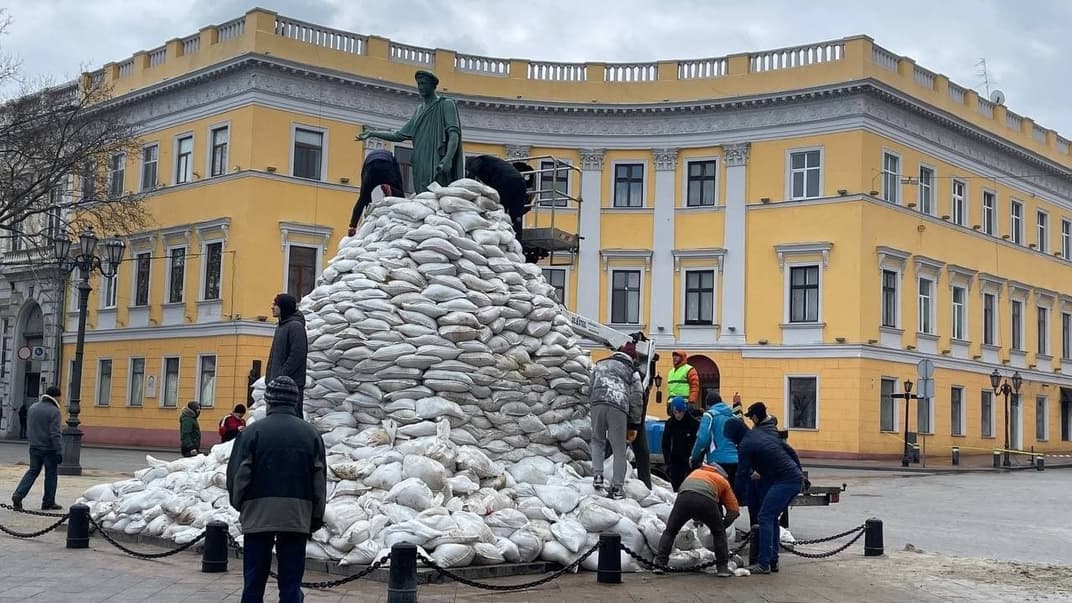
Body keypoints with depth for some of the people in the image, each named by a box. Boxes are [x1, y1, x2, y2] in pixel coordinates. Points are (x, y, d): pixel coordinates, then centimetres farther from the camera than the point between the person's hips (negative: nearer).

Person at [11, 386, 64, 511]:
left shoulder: (32, 408, 7)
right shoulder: (53, 411, -16)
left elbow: (28, 429, 16)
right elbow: (55, 434, -19)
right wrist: (59, 452, -16)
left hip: (34, 447, 6)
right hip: (49, 449, -6)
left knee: (32, 471, 14)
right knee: (50, 474, 6)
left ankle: (18, 495, -3)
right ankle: (48, 502, 12)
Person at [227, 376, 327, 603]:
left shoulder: (253, 431, -4)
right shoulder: (310, 433, 4)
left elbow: (238, 474, -3)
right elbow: (320, 480, 6)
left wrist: (239, 505, 15)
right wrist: (316, 518, 15)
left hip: (258, 513, -1)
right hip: (297, 516, 1)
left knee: (254, 580, 8)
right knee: (291, 582, 5)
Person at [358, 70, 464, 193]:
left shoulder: (446, 105, 4)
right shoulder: (419, 110, 23)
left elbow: (454, 133, -9)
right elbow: (400, 135, 23)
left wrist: (447, 159, -25)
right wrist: (373, 134, 13)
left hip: (438, 168, -6)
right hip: (421, 168, 6)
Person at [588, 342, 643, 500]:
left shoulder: (600, 365, 26)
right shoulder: (632, 371, 18)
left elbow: (590, 389, 23)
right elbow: (636, 400, 14)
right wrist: (634, 426, 19)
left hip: (597, 404, 2)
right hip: (618, 407, -2)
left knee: (597, 441, 21)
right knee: (619, 449, 6)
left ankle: (597, 475, 4)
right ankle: (617, 487, 4)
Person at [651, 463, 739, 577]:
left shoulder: (696, 472, 40)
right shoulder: (723, 481, 32)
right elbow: (734, 510, 27)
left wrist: (695, 517, 42)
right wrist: (723, 525, 39)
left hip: (684, 497, 2)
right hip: (706, 500, -1)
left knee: (669, 531, 19)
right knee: (719, 533, 23)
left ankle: (659, 563, 10)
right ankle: (722, 568, 19)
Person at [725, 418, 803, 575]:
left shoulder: (745, 445, -4)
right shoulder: (761, 434, 21)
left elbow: (742, 474, -3)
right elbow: (788, 449, 25)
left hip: (784, 481, -9)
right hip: (797, 478, 9)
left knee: (765, 518, -5)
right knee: (772, 518, 16)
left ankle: (764, 563, -8)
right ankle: (773, 561, 17)